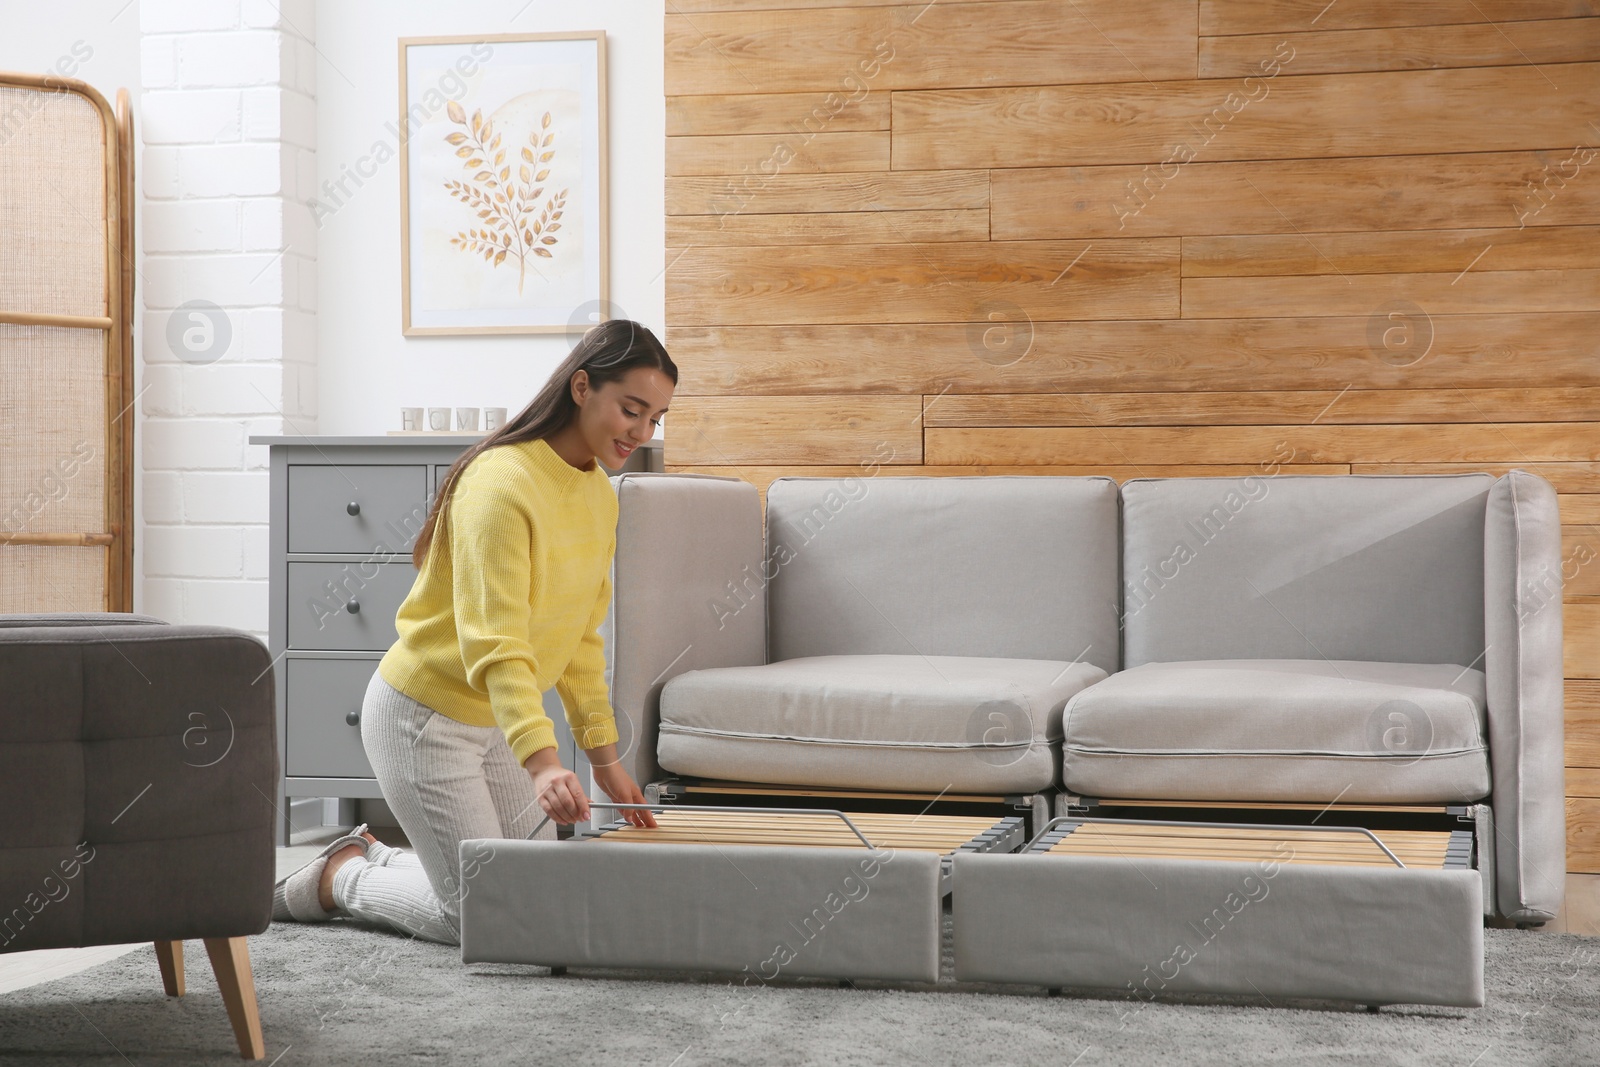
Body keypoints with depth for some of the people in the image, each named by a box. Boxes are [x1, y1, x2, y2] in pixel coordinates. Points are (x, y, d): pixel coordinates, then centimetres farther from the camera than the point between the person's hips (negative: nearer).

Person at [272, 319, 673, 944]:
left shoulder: (601, 496, 4)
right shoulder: (503, 483, -24)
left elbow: (581, 639, 11)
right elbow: (494, 642, -33)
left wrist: (604, 756, 9)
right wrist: (541, 760, -45)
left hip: (494, 721, 9)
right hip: (423, 712, -9)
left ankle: (373, 857, 26)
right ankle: (341, 878, 15)